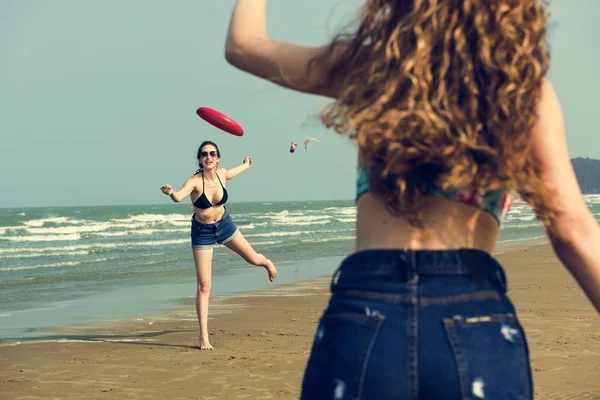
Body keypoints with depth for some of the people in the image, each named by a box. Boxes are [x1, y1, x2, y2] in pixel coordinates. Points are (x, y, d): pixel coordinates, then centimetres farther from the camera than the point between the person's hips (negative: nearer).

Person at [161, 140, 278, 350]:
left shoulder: (221, 173, -14)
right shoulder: (195, 181, -29)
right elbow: (179, 197, -50)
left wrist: (245, 165, 32)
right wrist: (171, 192, -73)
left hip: (224, 224, 4)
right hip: (202, 232, -4)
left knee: (253, 259, 20)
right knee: (204, 285, -7)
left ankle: (268, 263, 60)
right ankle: (204, 336, -1)